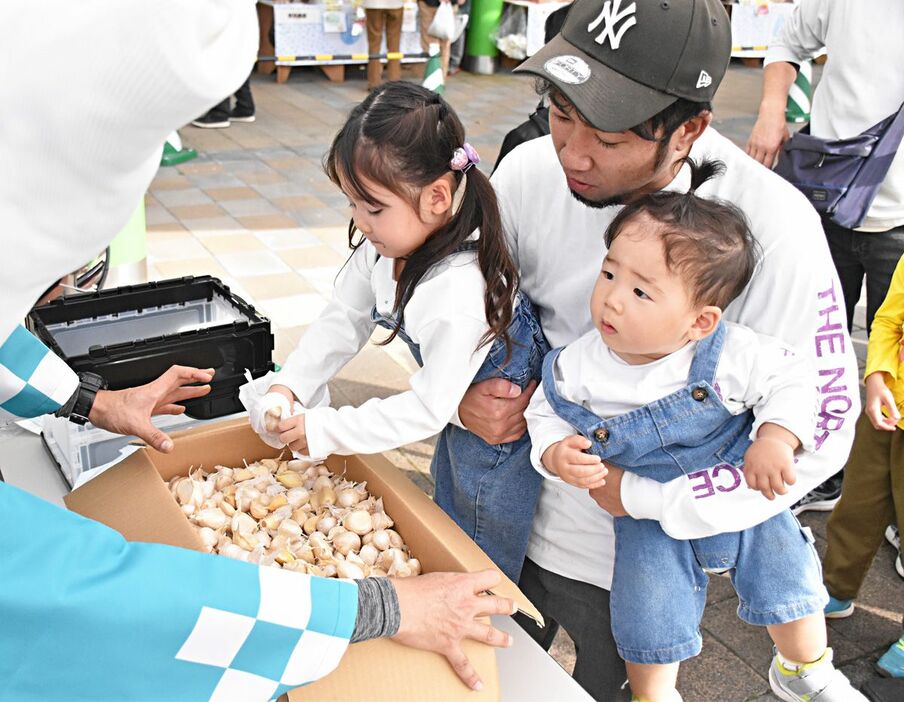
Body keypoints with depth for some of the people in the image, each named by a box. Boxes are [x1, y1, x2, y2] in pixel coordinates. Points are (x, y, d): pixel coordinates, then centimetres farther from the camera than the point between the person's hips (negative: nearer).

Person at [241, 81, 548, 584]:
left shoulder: (460, 294, -39)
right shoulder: (382, 246, -15)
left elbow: (428, 409, -33)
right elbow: (344, 320, -2)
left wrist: (326, 430, -28)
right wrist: (289, 387, -13)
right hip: (456, 415, 9)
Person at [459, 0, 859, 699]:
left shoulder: (772, 228, -27)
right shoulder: (531, 169, -15)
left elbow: (820, 429, -21)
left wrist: (641, 497, -22)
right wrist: (466, 393, -19)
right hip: (507, 514, 4)